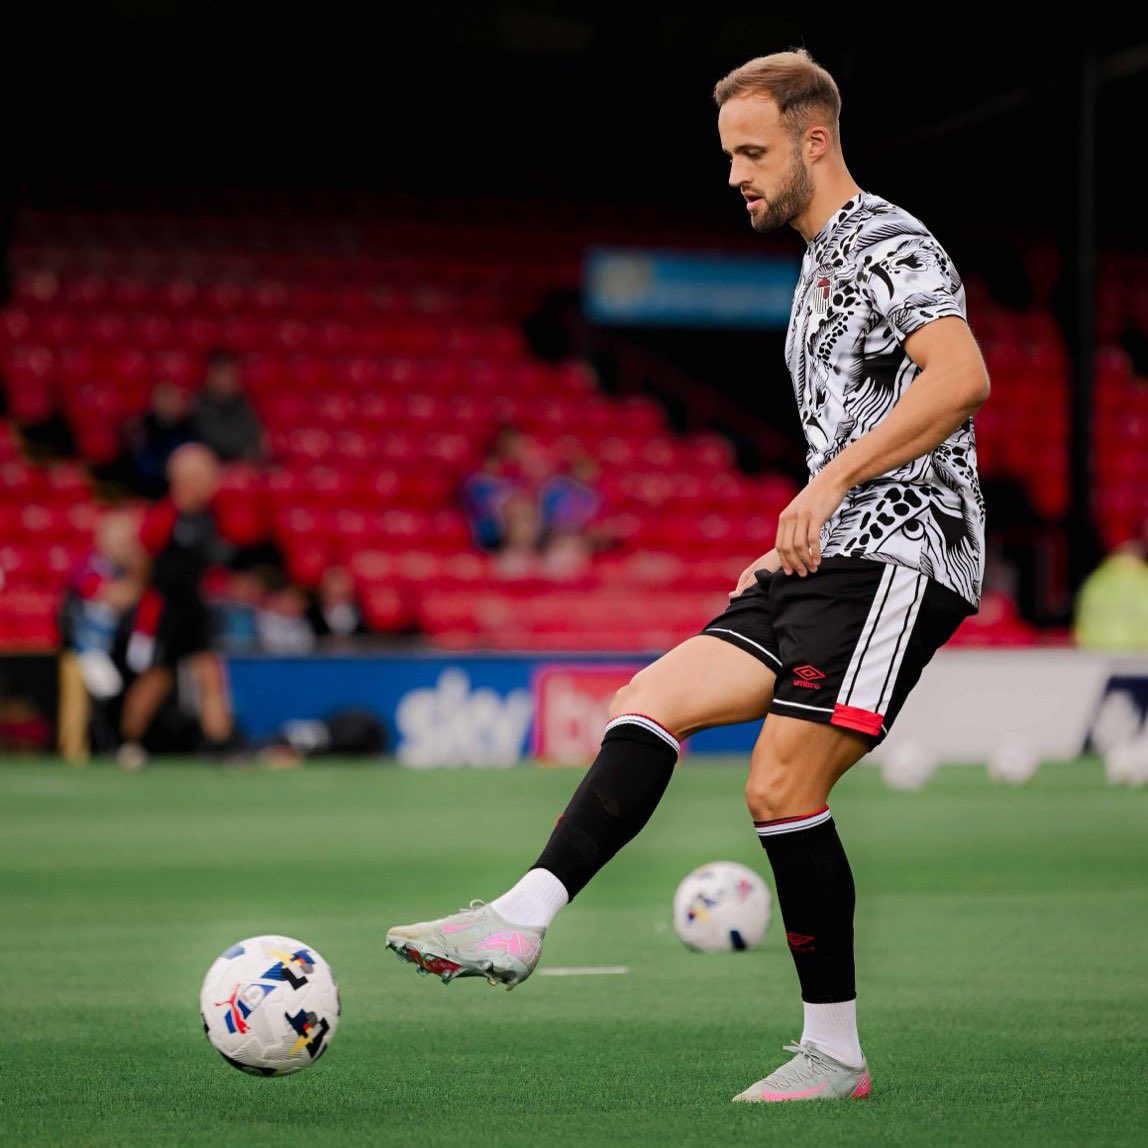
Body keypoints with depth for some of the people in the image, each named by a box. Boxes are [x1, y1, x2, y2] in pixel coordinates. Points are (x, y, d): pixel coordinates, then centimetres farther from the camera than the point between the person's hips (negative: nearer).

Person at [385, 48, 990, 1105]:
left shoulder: (888, 244, -8)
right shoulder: (821, 266, 23)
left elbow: (960, 378, -25)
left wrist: (830, 480, -27)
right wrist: (797, 544, 23)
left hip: (900, 560, -10)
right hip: (834, 562, 10)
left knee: (781, 786, -15)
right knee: (652, 702, -3)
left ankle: (835, 1054, -5)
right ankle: (522, 920, -12)